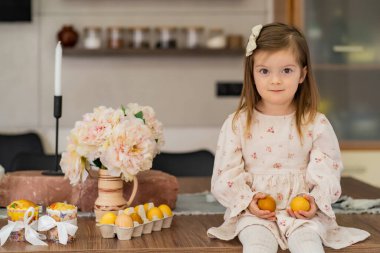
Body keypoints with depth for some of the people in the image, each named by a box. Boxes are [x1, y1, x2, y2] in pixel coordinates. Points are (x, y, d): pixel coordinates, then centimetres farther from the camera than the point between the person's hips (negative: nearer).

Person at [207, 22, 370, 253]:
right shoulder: (238, 123, 3)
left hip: (303, 209, 0)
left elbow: (327, 171, 1)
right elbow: (226, 173, 2)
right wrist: (247, 200, -14)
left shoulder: (316, 124, 2)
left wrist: (315, 201, -17)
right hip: (253, 211, 0)